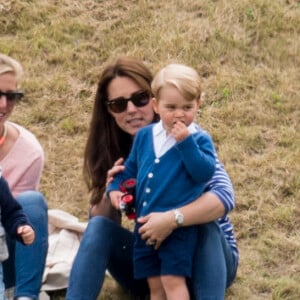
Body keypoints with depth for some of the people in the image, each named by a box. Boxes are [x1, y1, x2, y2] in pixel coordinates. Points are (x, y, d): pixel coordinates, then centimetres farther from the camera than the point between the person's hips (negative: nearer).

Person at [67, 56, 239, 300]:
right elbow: (98, 220, -2)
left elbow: (225, 196, -31)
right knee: (99, 227, -21)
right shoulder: (113, 152, -3)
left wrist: (172, 219, -46)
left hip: (203, 257, -3)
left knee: (203, 225, -34)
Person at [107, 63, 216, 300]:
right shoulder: (144, 136, 9)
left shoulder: (199, 140, -6)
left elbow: (204, 173, -21)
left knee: (172, 279, -11)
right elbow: (131, 168, 21)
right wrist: (116, 188, 3)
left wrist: (186, 142, -26)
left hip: (179, 227, -6)